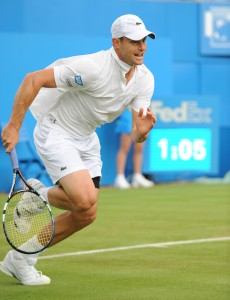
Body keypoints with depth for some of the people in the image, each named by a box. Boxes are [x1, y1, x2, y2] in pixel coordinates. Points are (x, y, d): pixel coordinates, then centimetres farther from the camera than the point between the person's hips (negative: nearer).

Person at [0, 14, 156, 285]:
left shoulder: (145, 80, -6)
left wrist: (142, 131, -33)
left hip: (86, 138, 8)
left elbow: (136, 135, -8)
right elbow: (33, 80, -26)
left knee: (86, 215, 4)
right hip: (56, 133, -8)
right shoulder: (92, 68, -28)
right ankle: (38, 196, 7)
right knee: (85, 199, -26)